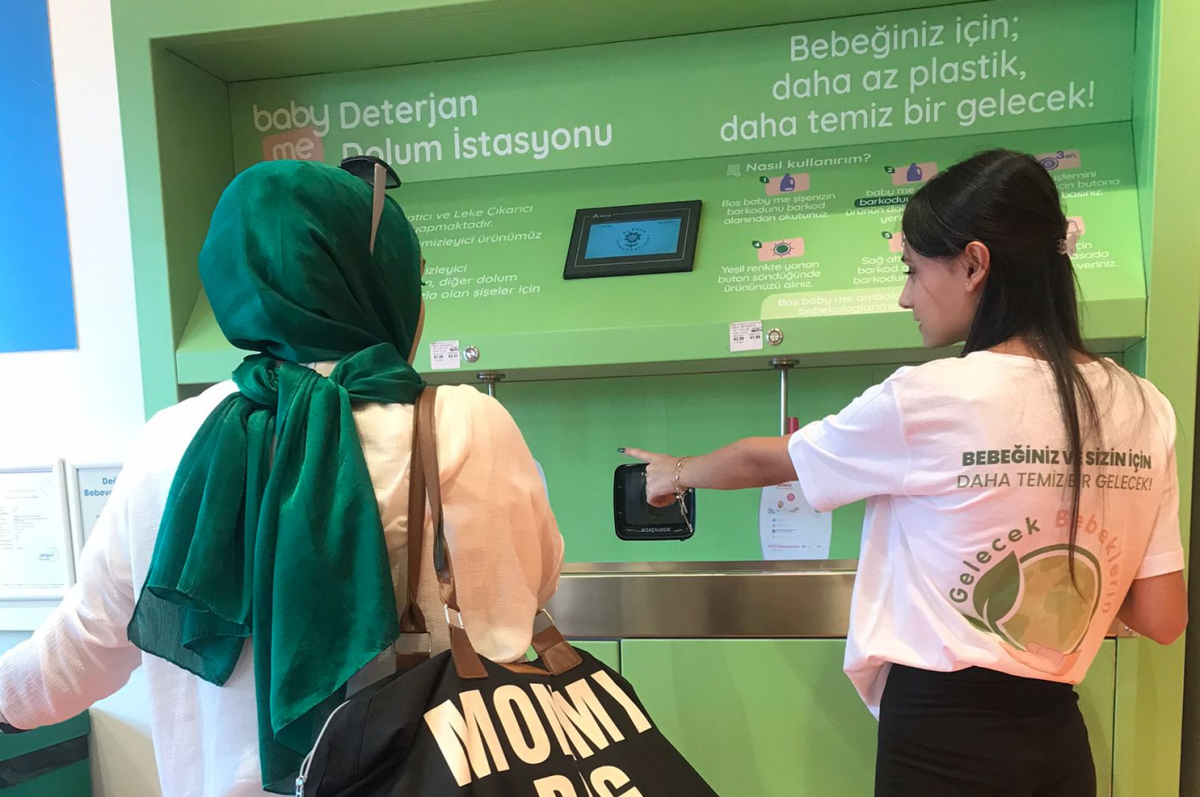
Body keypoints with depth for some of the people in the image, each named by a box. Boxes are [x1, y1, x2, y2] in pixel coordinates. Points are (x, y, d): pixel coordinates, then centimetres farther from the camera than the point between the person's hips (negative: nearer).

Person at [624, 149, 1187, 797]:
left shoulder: (928, 401, -19)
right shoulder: (1144, 409, -3)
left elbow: (762, 460, -4)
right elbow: (1162, 619, 2)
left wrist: (677, 472, 14)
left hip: (942, 734, -5)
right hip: (1059, 736, 6)